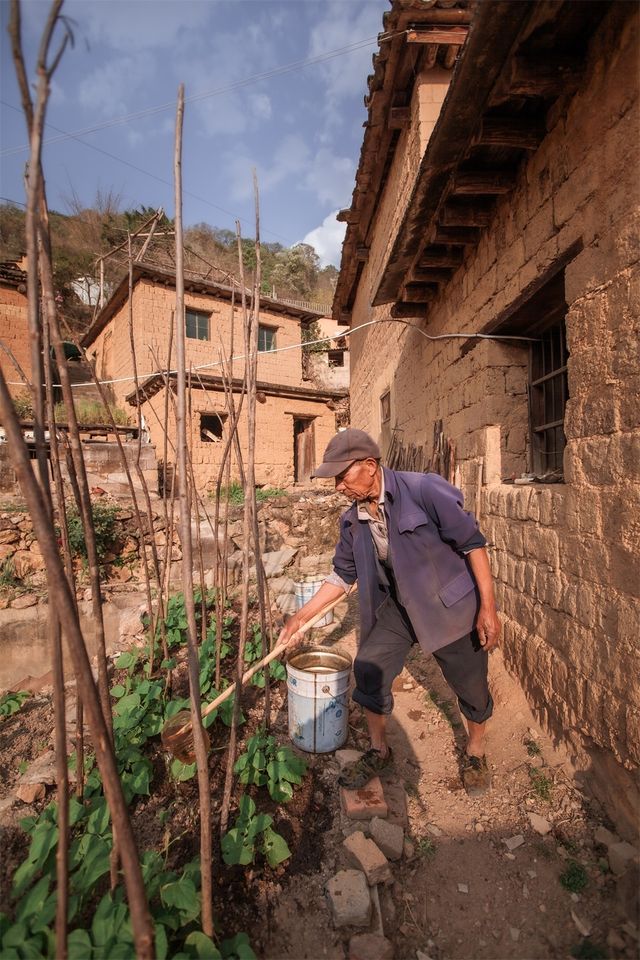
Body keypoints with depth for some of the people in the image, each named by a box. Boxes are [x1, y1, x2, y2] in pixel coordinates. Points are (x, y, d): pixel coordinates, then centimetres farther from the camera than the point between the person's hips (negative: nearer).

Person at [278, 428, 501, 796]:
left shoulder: (424, 490, -25)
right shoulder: (353, 521, -5)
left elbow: (473, 542, -19)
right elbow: (343, 574, 6)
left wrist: (488, 606, -19)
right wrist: (302, 616, 4)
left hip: (449, 605, -4)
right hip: (397, 607, 5)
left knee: (471, 686, 10)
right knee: (369, 668, -3)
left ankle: (476, 754, 43)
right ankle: (379, 750, 25)